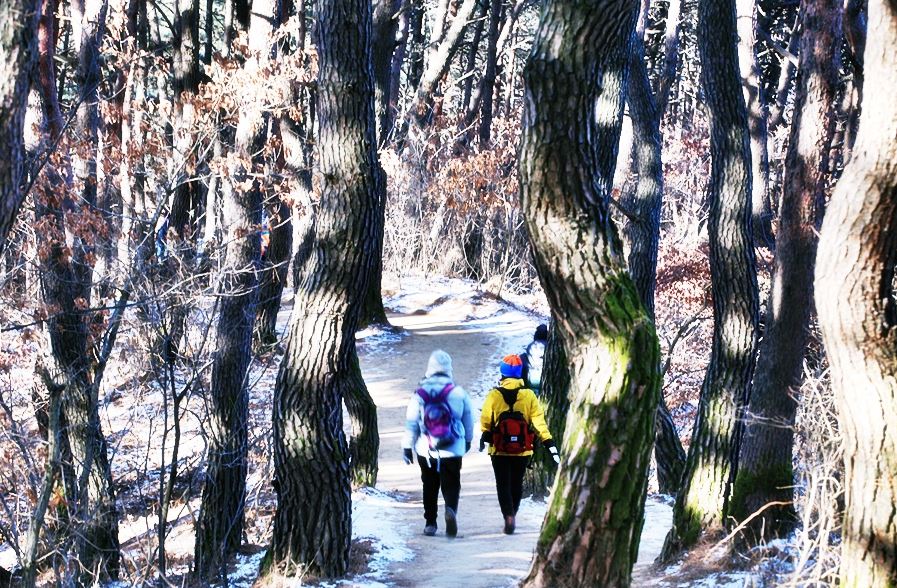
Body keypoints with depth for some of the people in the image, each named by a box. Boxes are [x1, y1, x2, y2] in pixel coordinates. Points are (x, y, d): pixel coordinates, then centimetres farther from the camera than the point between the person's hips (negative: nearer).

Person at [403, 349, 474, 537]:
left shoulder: (420, 394, -5)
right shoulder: (458, 392, -5)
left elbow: (411, 422, -1)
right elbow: (468, 420, 6)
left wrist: (407, 447, 7)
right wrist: (468, 440, 24)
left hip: (426, 450, 1)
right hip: (453, 450, -1)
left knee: (429, 487, 15)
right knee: (451, 485, 2)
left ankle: (430, 522, 17)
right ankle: (451, 510, -26)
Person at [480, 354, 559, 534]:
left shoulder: (493, 395, -9)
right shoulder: (529, 395, -5)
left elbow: (485, 421, -1)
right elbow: (539, 421, -8)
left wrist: (484, 438, 18)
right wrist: (550, 444, -6)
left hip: (499, 450, -2)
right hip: (522, 450, 2)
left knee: (503, 485, 3)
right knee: (517, 484, 18)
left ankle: (509, 516, -15)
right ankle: (512, 514, 31)